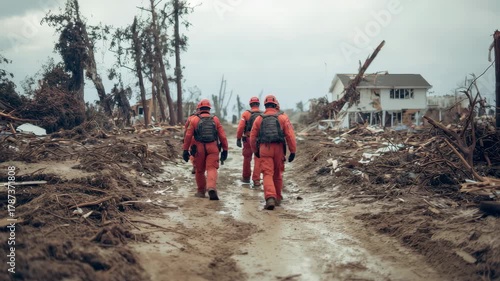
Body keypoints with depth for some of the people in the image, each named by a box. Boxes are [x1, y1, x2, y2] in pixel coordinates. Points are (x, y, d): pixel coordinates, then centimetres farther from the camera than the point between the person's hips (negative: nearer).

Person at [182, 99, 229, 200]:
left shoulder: (194, 120, 2)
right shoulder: (215, 119, 6)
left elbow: (188, 136, -2)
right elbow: (222, 136, 3)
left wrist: (185, 150, 2)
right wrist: (225, 150, 9)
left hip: (199, 149, 0)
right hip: (213, 149, 0)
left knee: (200, 170, 15)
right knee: (212, 169, -5)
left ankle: (201, 191, 25)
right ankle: (211, 188, -28)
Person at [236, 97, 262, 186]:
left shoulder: (246, 114, -2)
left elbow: (240, 127, -8)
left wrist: (238, 139, -4)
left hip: (248, 139, 0)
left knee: (247, 159, 14)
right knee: (258, 160, 3)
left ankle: (246, 178, 27)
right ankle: (256, 180, -4)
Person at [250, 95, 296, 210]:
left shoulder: (259, 119, 9)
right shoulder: (283, 117, 4)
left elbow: (253, 137, 11)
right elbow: (290, 135, -4)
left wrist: (255, 151, 25)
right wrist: (293, 151, -1)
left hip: (264, 149, 0)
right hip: (279, 149, 0)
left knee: (268, 174, -4)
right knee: (278, 174, 15)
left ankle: (270, 198, -24)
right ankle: (277, 198, 27)